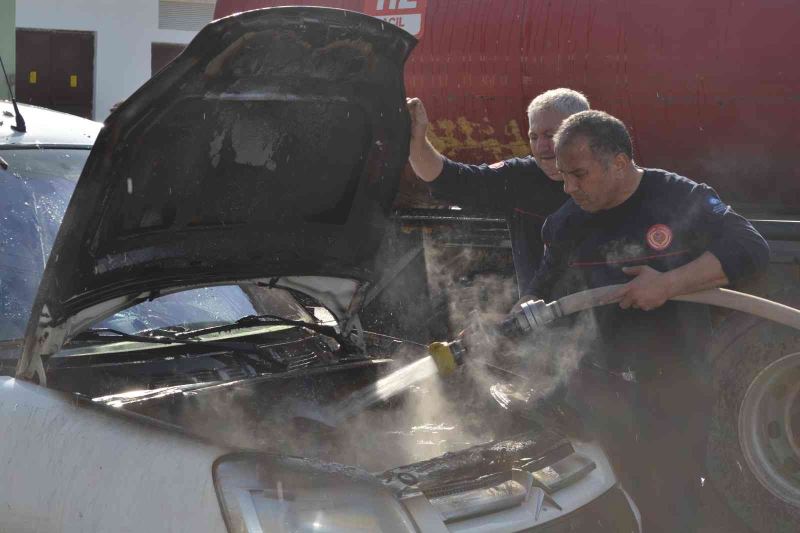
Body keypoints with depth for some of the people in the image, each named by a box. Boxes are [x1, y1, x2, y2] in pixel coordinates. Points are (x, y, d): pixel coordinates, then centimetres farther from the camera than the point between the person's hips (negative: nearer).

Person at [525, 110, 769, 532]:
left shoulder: (681, 199, -11)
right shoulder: (568, 223, 2)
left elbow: (751, 249, -19)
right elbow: (545, 295, 12)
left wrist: (668, 284, -28)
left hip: (675, 384, -3)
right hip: (600, 381, 3)